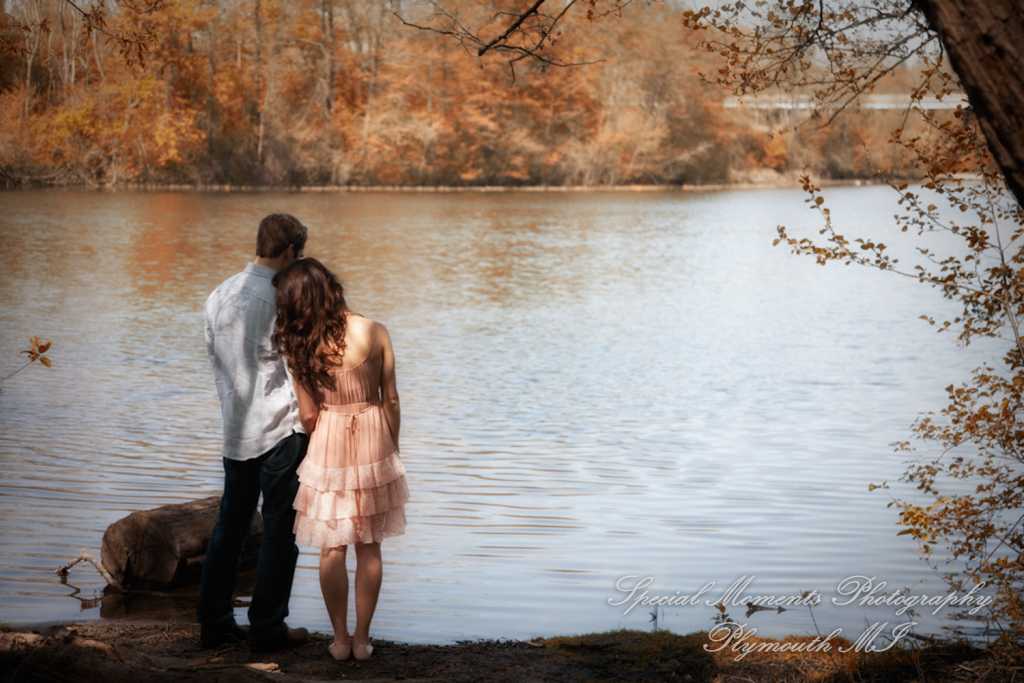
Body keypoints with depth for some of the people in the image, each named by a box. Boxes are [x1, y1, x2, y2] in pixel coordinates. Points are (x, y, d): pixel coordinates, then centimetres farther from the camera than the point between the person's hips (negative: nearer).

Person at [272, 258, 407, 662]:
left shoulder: (299, 348, -11)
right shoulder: (374, 333, -9)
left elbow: (307, 415, -5)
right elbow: (391, 399, -3)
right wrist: (393, 447, 11)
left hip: (328, 445, -1)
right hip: (374, 443, 1)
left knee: (332, 548, 11)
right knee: (369, 548, 11)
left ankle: (340, 638, 16)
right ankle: (362, 639, 15)